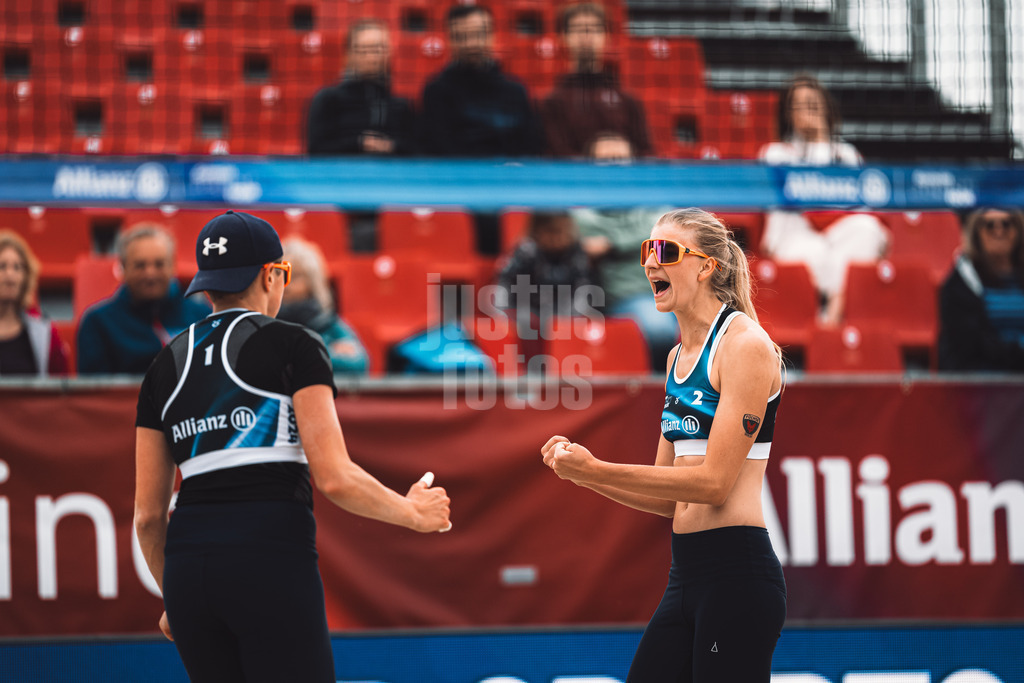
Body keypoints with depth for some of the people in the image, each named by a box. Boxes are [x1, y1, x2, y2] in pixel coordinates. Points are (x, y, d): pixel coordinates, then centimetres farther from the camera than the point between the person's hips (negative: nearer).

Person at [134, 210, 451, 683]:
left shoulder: (166, 366, 16)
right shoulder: (293, 346, 2)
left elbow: (148, 515, 15)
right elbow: (335, 480, -7)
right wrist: (414, 512, 9)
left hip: (187, 569, 5)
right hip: (271, 563, -5)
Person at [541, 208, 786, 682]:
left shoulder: (745, 344, -8)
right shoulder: (679, 358, 18)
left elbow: (714, 482, -15)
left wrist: (596, 469, -14)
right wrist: (581, 473, 5)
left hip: (737, 572, -8)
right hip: (685, 576, 9)